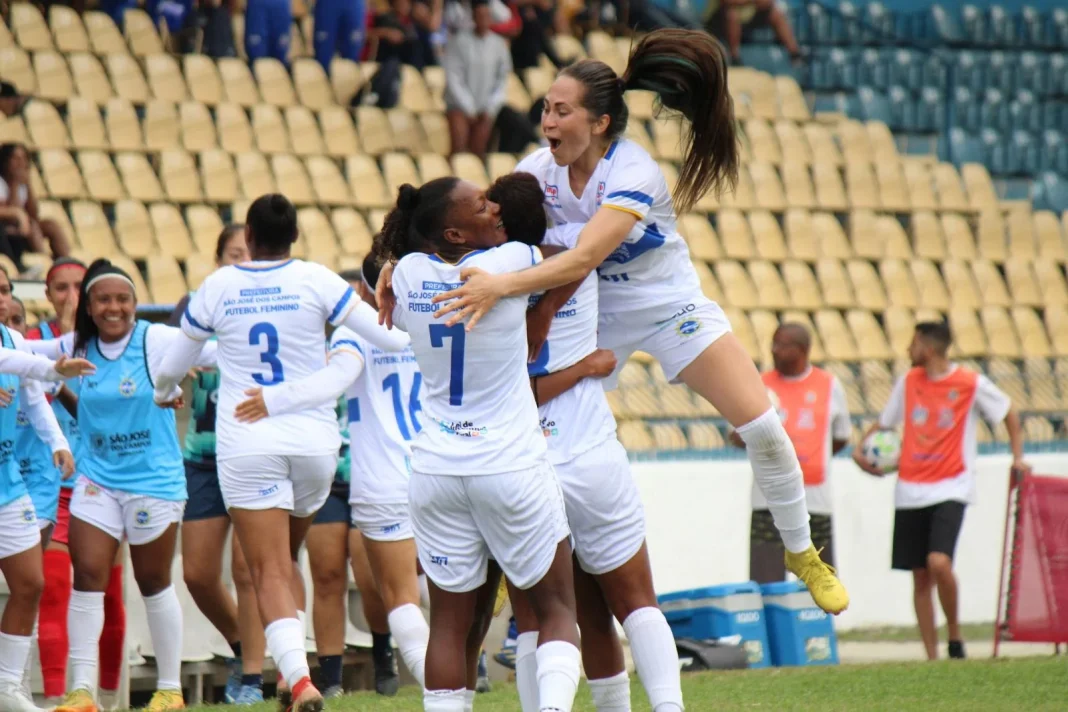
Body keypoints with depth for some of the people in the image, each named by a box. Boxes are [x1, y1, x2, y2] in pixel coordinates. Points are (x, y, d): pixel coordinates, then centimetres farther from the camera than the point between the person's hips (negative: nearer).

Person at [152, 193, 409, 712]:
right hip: (314, 441, 2)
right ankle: (290, 670, 9)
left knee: (270, 573, -5)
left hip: (246, 448, -2)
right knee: (285, 559, 21)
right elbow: (389, 336, -2)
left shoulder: (218, 287, 1)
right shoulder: (315, 280, -2)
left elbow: (172, 366, 15)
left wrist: (164, 393, 38)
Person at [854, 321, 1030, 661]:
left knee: (939, 562, -24)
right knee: (920, 577, 4)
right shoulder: (908, 382, 8)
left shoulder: (972, 384, -4)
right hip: (910, 490, 5)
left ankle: (954, 633, -3)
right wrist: (861, 447, 2)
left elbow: (1008, 412, 10)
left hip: (951, 489, -5)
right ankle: (932, 656, 11)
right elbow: (885, 422, 19)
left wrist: (1018, 457, 4)